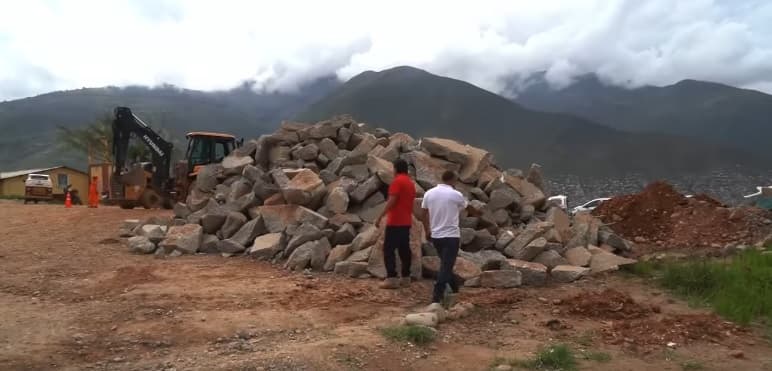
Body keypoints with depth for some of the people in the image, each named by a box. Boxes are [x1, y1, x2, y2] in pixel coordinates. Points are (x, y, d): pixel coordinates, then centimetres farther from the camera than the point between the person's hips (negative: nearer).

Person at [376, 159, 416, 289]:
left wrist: (381, 216, -16)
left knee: (388, 249, -7)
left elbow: (391, 201, -19)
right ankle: (406, 277, 13)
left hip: (395, 222, -9)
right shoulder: (410, 182, 16)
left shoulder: (397, 181, -11)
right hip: (406, 222, 9)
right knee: (404, 249, 11)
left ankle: (391, 278, -12)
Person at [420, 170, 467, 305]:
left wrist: (427, 231, 20)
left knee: (445, 265, 22)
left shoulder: (429, 193, 2)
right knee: (446, 267, -5)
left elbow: (424, 215, 9)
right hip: (451, 235, -5)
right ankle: (436, 299, -12)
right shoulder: (456, 195, -10)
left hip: (435, 235, 6)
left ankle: (455, 290, 36)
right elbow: (466, 207, 11)